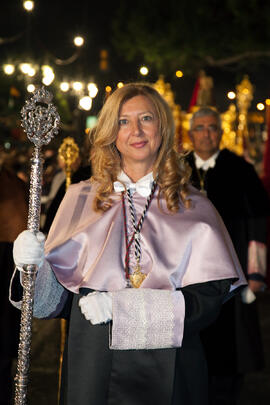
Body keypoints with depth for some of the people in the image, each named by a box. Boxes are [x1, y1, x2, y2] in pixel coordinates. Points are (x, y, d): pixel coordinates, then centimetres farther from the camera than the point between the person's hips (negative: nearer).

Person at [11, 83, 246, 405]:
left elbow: (209, 300, -7)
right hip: (92, 369, 1)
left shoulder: (193, 209, 3)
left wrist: (120, 306, -15)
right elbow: (56, 299, 3)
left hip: (167, 375, 0)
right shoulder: (81, 199, 5)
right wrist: (34, 266, -18)